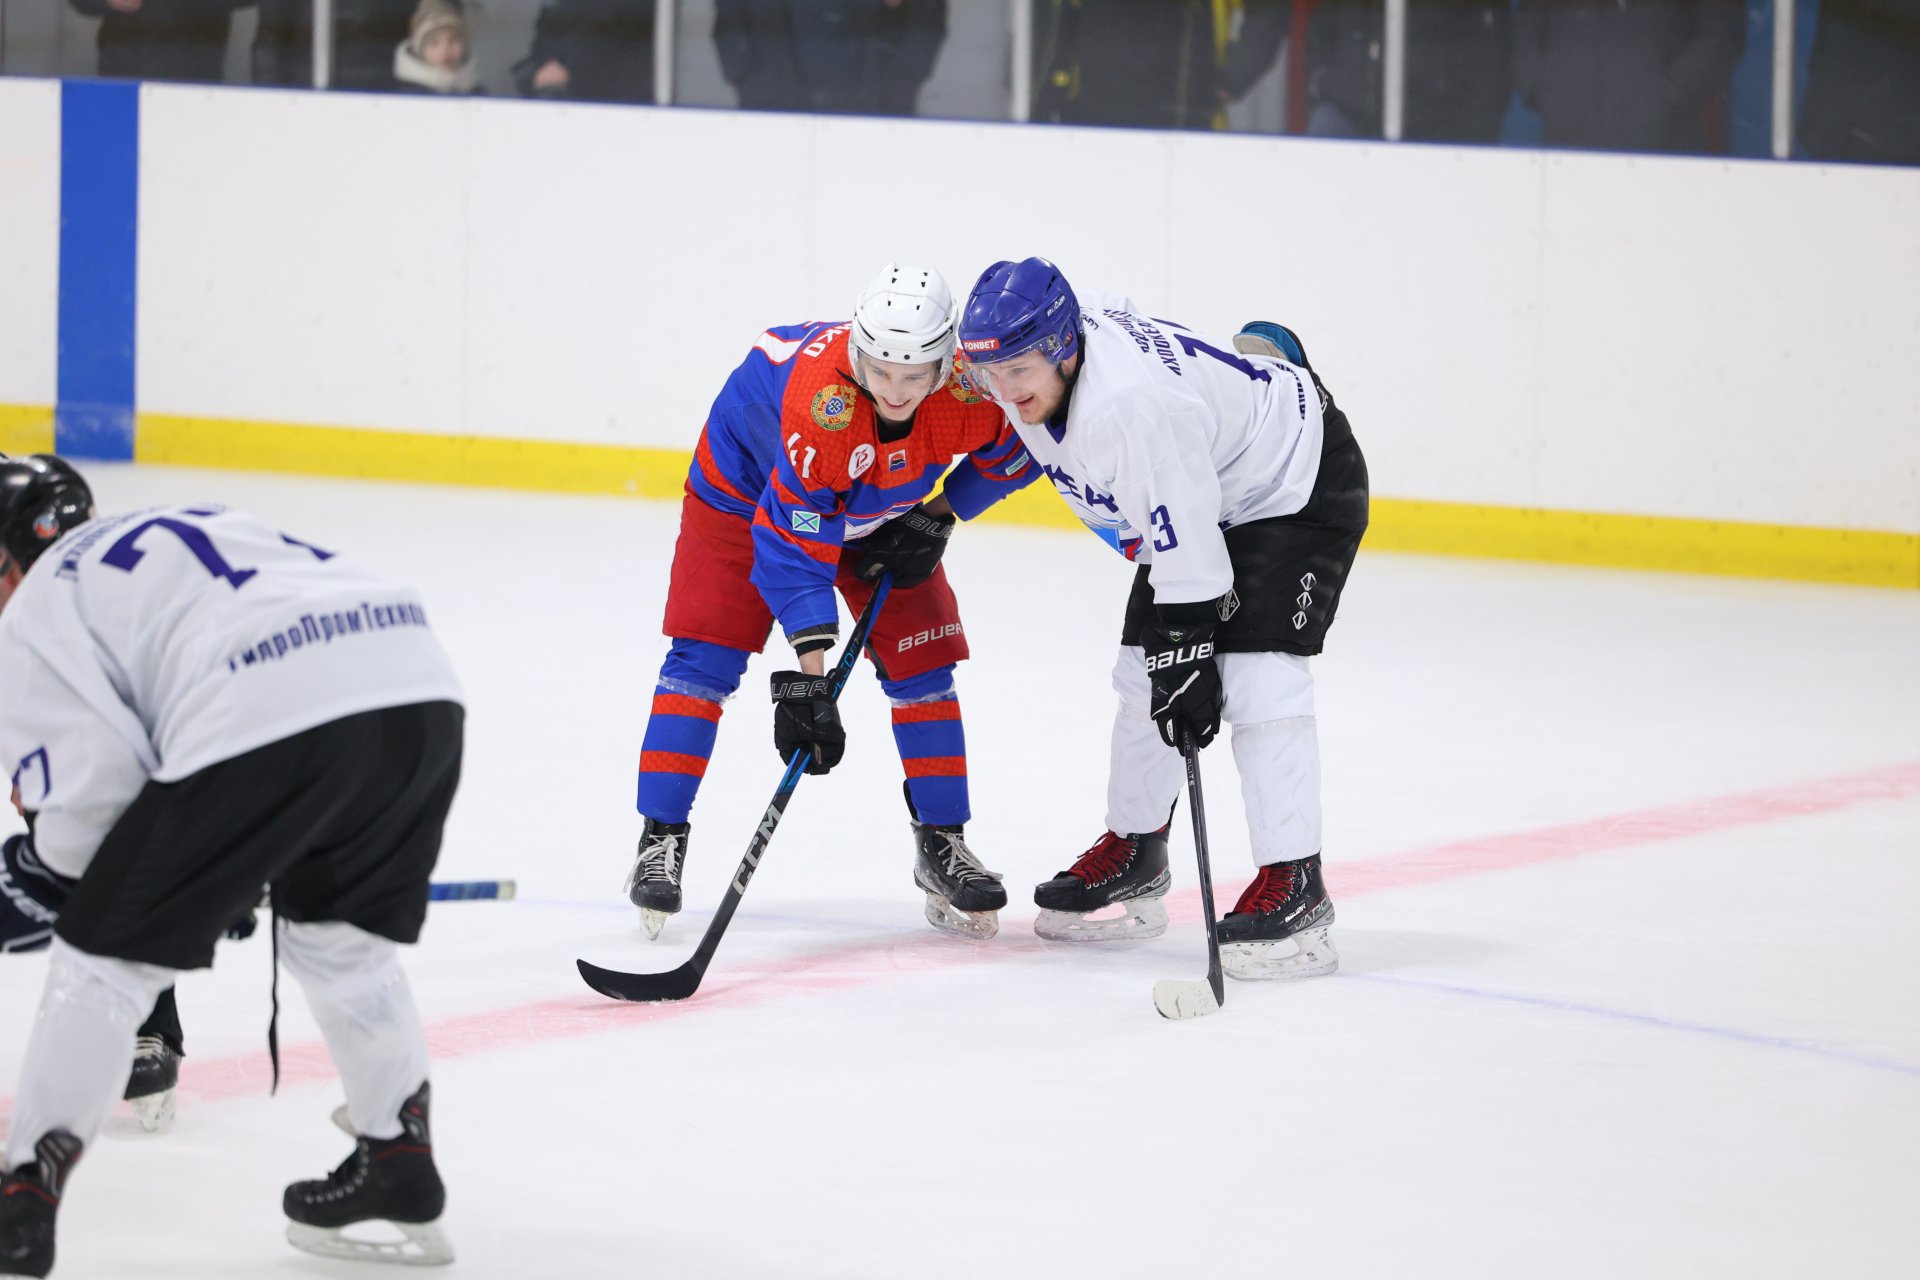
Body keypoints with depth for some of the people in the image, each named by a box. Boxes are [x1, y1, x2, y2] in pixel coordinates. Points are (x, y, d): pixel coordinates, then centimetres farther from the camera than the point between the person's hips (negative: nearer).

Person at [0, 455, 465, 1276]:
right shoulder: (207, 528, 38)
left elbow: (95, 768, 3)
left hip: (266, 722, -7)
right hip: (420, 687, 7)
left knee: (105, 955, 9)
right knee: (337, 932, 31)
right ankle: (400, 1164, 33)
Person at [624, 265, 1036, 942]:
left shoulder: (973, 385, -32)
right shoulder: (821, 404, -44)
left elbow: (1012, 449, -6)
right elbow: (794, 547, -38)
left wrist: (939, 517, -13)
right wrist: (808, 676, -40)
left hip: (884, 503, 4)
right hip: (749, 481, -4)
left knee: (920, 661, -1)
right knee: (706, 655, -10)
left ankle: (942, 845, 9)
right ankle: (660, 842, -4)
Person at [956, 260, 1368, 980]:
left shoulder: (1132, 404, -40)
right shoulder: (1042, 339, -15)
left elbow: (1188, 552, -35)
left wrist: (1187, 656, -31)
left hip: (1301, 483, -9)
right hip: (1200, 494, 9)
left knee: (1256, 674, -21)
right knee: (1144, 672, 8)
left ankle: (1295, 886, -20)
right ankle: (1133, 854, 24)